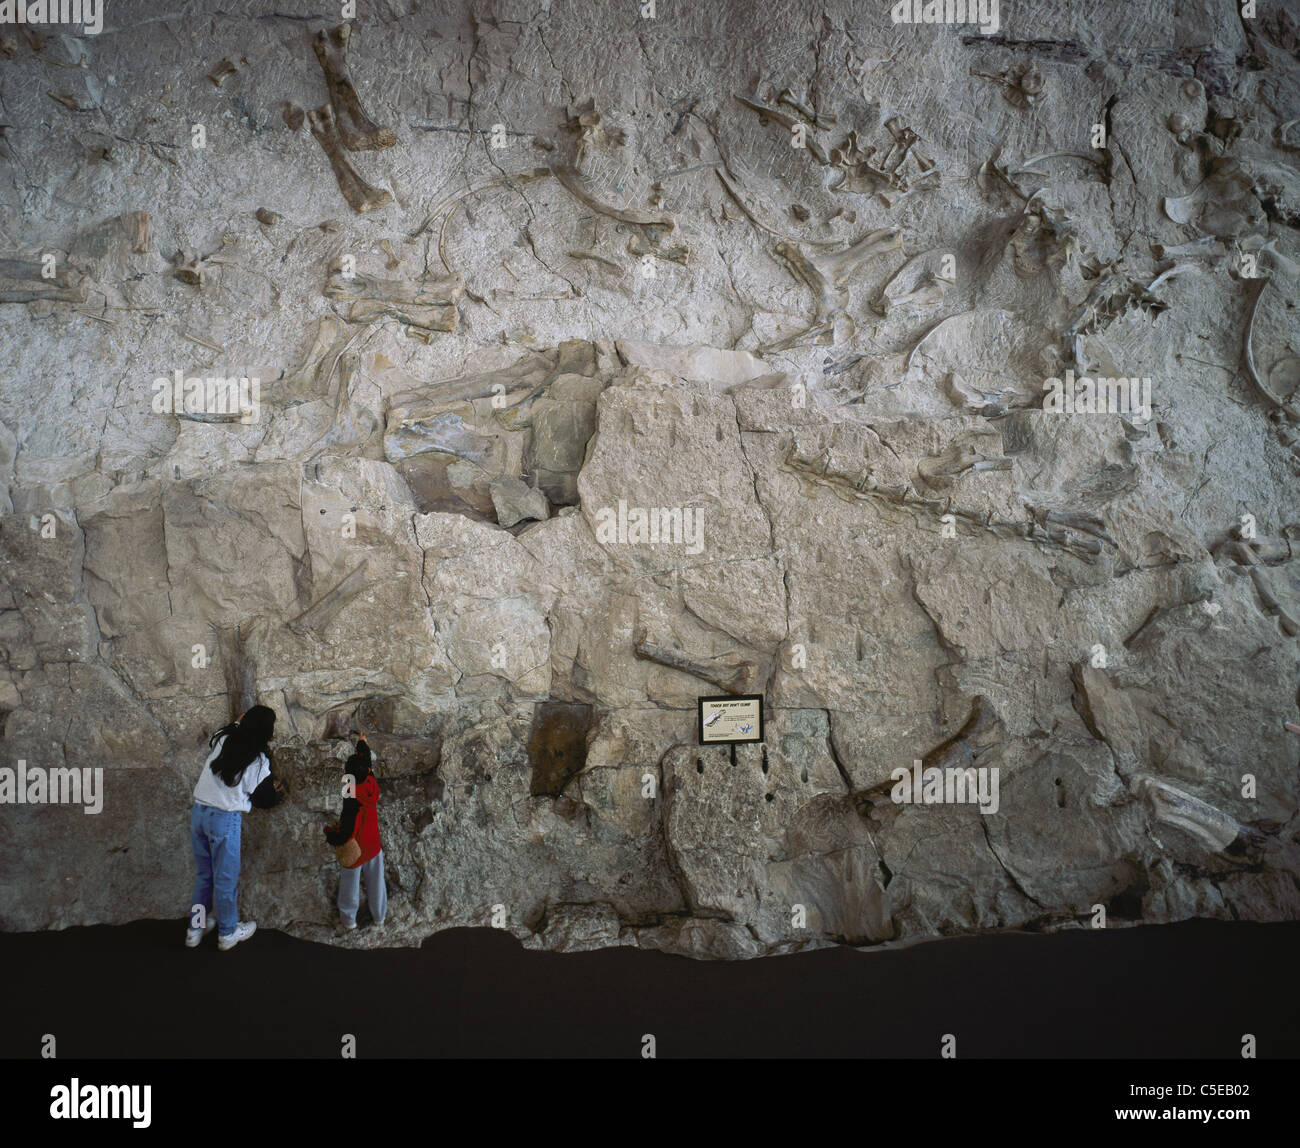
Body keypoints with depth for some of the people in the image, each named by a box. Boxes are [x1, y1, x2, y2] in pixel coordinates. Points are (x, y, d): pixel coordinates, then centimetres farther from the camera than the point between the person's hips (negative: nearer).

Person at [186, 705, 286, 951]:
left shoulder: (223, 739, -1)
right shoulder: (258, 760, -14)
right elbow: (263, 800, -6)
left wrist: (238, 721, 36)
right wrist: (276, 791, 14)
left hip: (198, 812, 6)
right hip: (224, 820, -6)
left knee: (203, 874, 20)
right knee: (226, 877, 10)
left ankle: (196, 928, 32)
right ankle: (227, 932, 25)